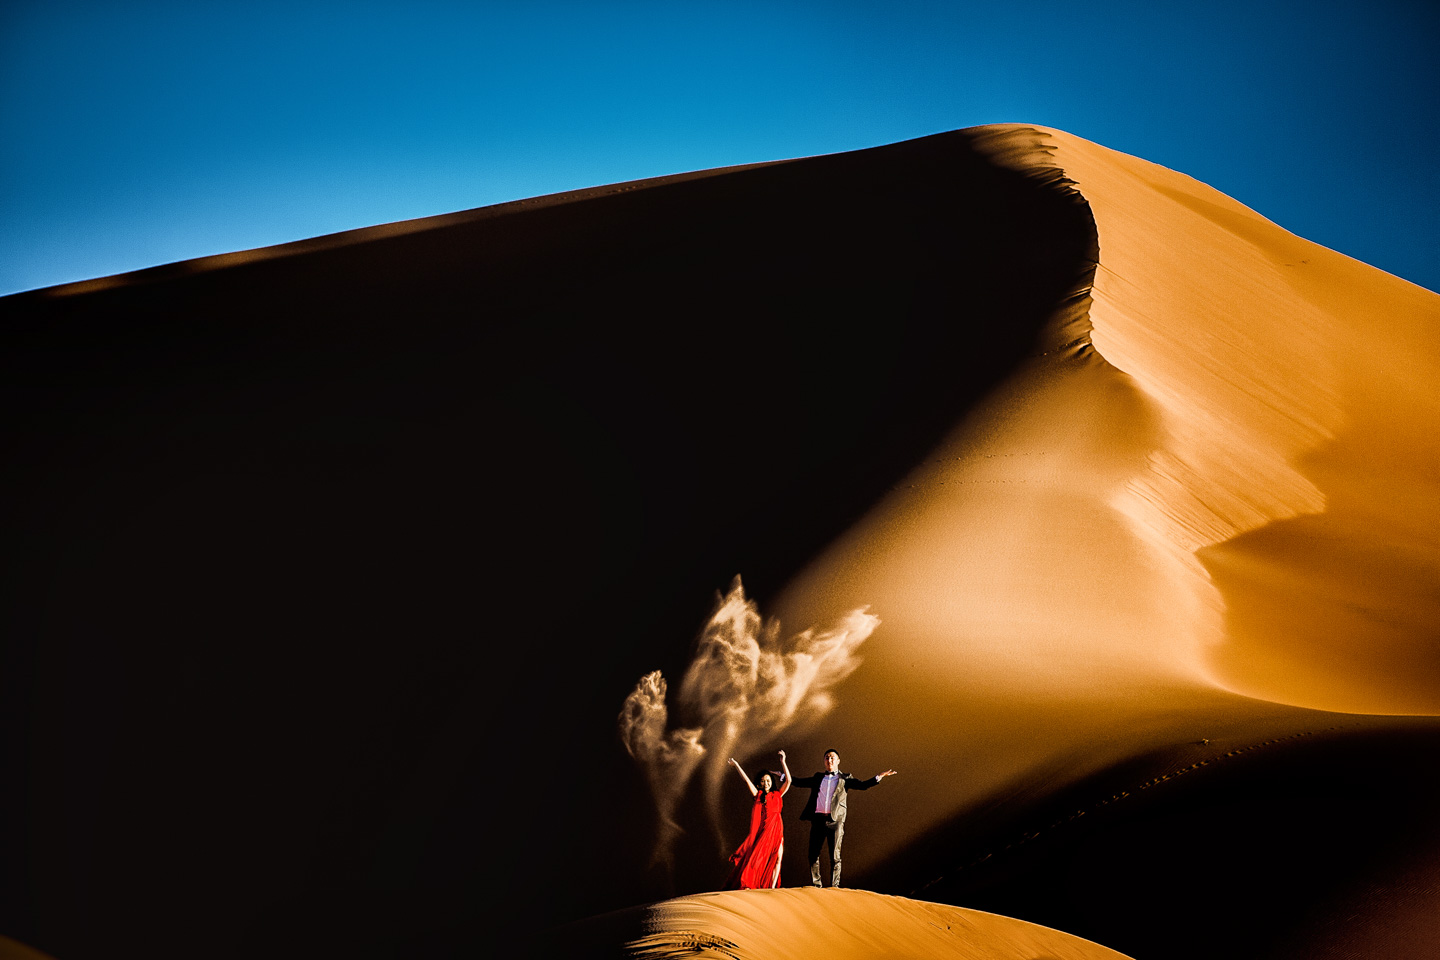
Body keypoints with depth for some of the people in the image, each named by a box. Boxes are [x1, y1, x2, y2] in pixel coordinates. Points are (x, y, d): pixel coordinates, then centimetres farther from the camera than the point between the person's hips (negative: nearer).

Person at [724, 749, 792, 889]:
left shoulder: (777, 794, 12)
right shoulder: (758, 795, 11)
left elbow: (788, 780, 4)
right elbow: (746, 780, 7)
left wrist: (782, 762, 3)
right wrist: (735, 765, 6)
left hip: (775, 829, 1)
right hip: (760, 830, -1)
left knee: (776, 857, -8)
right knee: (756, 856, -11)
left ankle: (771, 887, -5)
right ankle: (748, 884, -9)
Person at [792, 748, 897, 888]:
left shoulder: (845, 778, 12)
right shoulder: (818, 777, 20)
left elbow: (863, 785, 2)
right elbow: (799, 782, 24)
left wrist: (879, 777, -11)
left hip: (836, 820, -3)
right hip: (818, 819, 3)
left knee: (835, 856, -5)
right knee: (813, 854, 1)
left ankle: (834, 886, 0)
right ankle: (816, 885, 10)